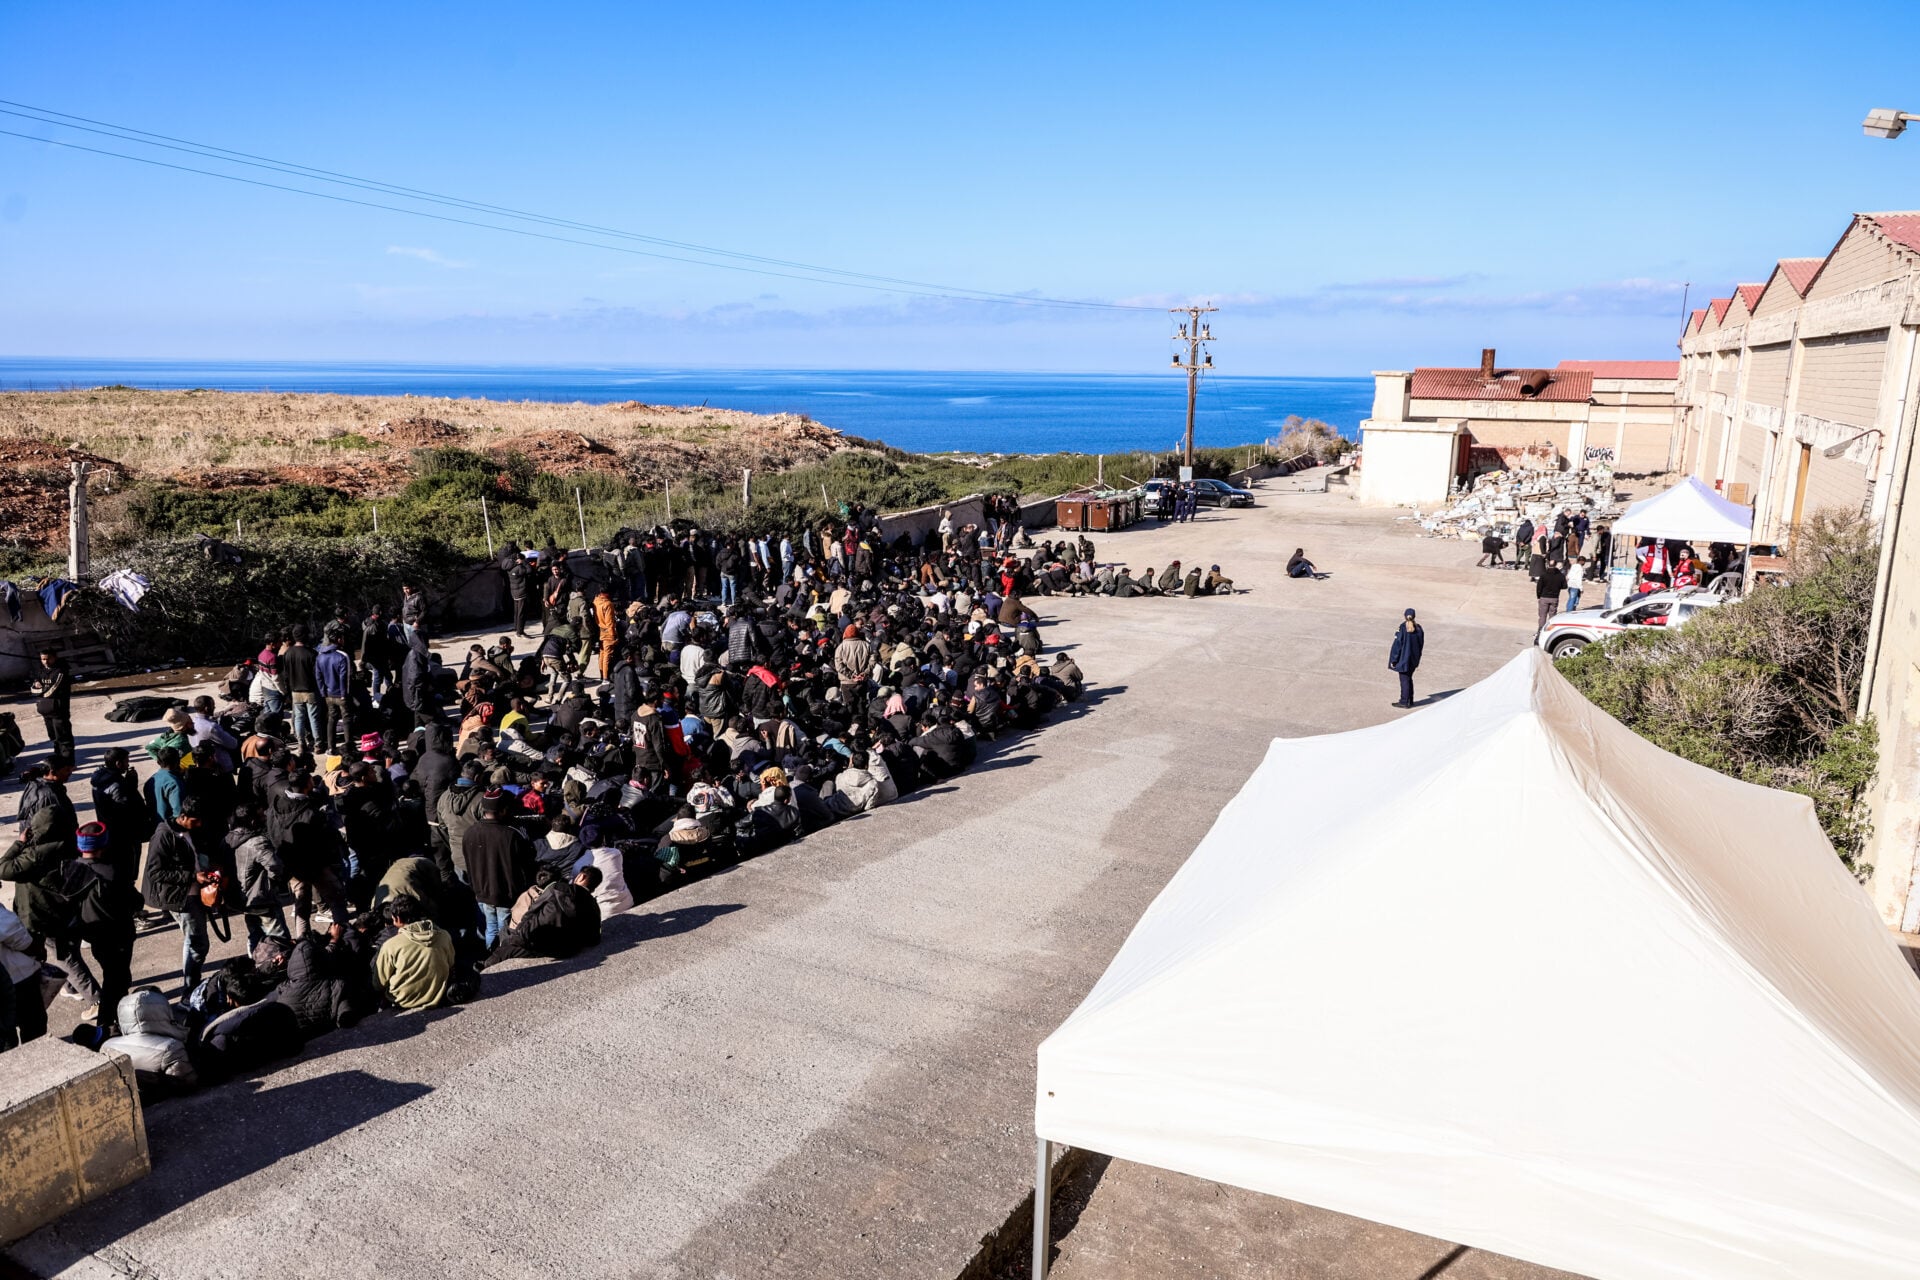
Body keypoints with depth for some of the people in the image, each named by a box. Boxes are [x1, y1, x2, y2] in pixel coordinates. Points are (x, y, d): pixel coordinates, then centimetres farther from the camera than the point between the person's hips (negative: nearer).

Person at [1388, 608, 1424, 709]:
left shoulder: (1402, 628, -17)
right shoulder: (1418, 628, -2)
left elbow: (1397, 644, -16)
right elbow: (1421, 644, 6)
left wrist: (1393, 660, -10)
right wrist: (1417, 659, 16)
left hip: (1403, 658, -5)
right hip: (1414, 658, 5)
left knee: (1404, 680, 2)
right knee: (1409, 679, 19)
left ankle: (1404, 702, 7)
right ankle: (1410, 700, 24)